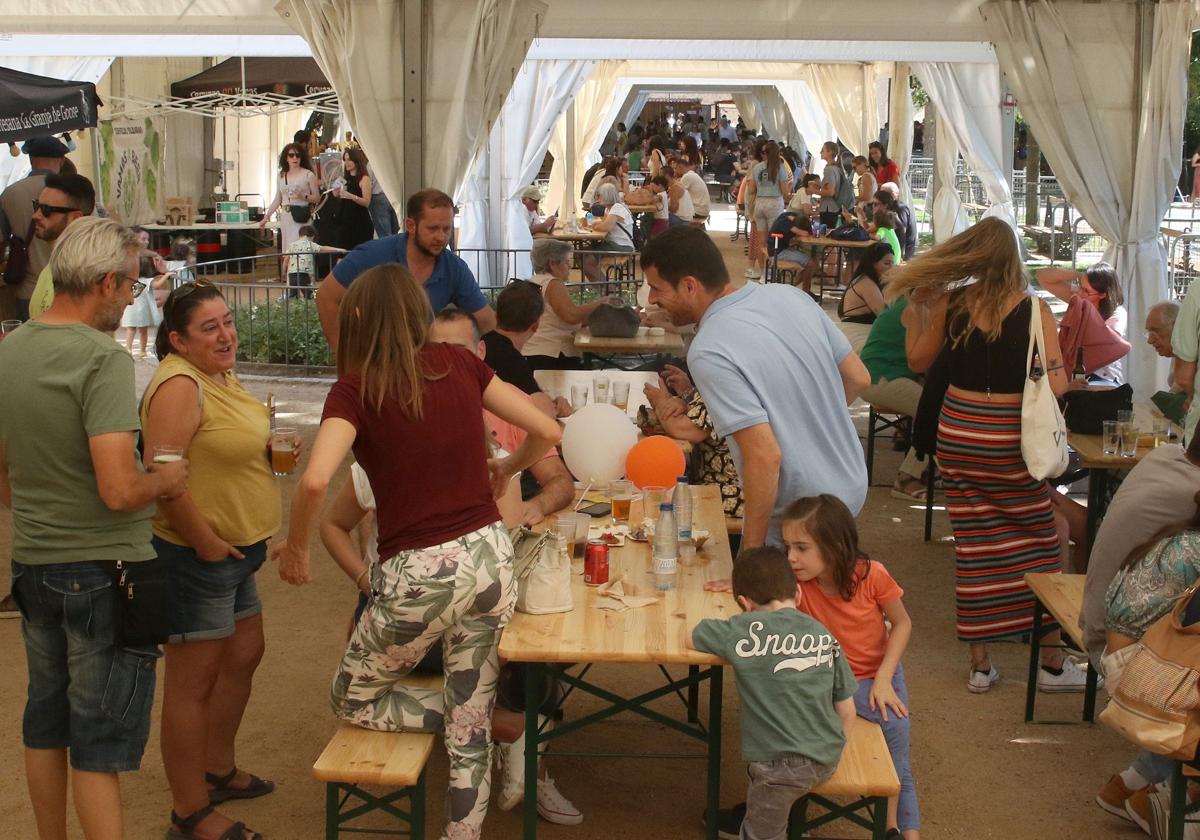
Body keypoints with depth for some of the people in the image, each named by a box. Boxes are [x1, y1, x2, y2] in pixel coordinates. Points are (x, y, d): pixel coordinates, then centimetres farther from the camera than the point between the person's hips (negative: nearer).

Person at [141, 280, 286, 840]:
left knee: (243, 657, 22)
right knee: (193, 682, -1)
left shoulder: (222, 376, 10)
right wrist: (205, 542, -22)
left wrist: (273, 448, 8)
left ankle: (217, 769, 40)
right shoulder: (179, 384, -20)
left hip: (235, 552, 10)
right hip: (195, 556, -10)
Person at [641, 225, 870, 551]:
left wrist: (752, 549, -20)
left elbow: (765, 456, -29)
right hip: (852, 486, 8)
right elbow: (858, 379, 6)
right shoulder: (791, 295, -3)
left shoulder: (708, 353, -25)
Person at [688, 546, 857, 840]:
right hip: (828, 760, 6)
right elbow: (846, 709, 7)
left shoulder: (744, 629, -11)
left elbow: (690, 639, 4)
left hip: (784, 766, -6)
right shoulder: (824, 635, 3)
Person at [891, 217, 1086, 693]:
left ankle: (980, 663, 16)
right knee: (1036, 544, 10)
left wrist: (915, 309, 18)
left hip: (958, 433, 2)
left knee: (974, 546, 10)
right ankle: (1052, 662, 17)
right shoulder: (1034, 309, -10)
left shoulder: (950, 302, -4)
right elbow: (1056, 384, -12)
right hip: (1011, 439, -2)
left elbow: (919, 361, 9)